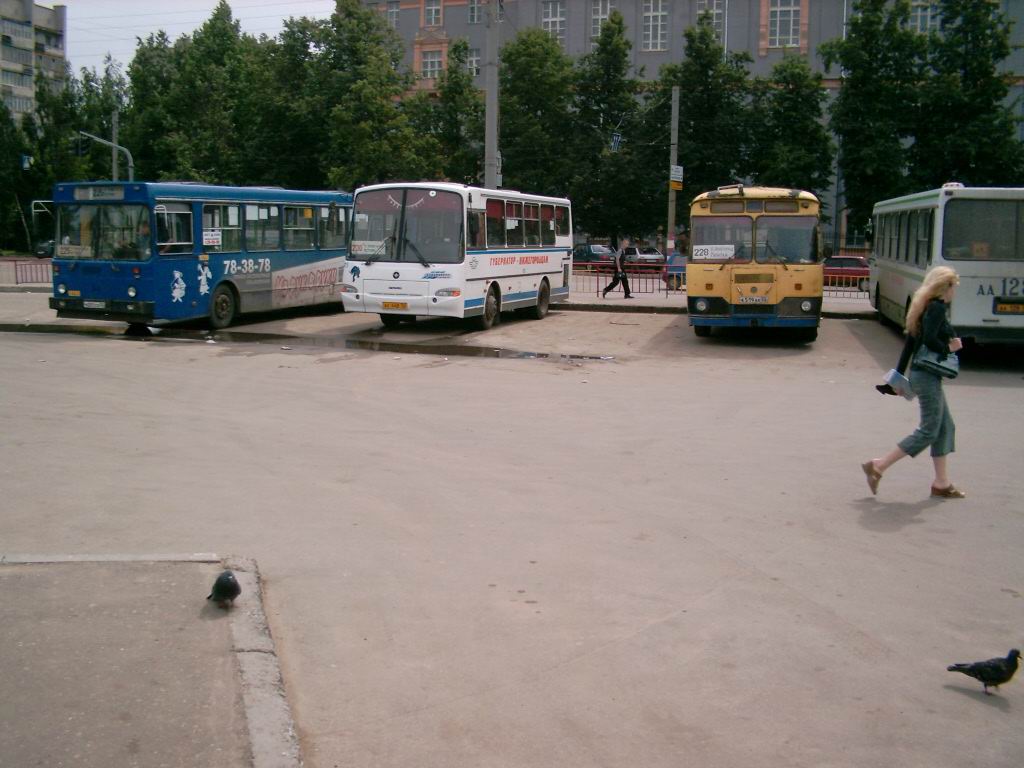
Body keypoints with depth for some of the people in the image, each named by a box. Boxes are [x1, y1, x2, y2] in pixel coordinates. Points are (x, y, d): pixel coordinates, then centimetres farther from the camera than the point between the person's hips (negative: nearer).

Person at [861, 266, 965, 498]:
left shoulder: (928, 307, 14)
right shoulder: (938, 308, -14)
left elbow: (915, 340, 14)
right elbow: (929, 339, -25)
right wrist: (948, 349, -9)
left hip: (921, 373, 10)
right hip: (928, 376, -10)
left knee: (945, 427, 11)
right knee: (928, 431, -6)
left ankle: (941, 483, 13)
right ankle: (878, 466, -5)